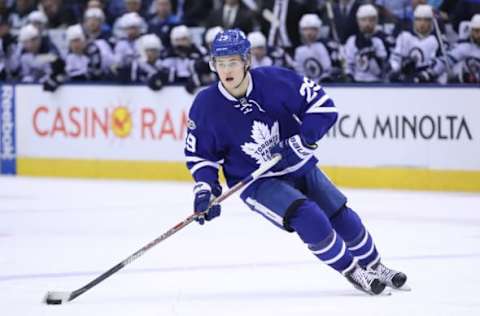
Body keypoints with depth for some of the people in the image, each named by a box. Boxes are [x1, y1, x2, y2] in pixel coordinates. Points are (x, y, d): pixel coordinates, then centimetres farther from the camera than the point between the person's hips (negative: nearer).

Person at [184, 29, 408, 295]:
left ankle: (374, 266, 31)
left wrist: (302, 141, -25)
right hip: (255, 182, -2)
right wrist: (205, 189, -16)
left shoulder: (275, 80, -19)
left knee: (342, 217, 5)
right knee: (308, 218, -24)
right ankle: (352, 272, -5)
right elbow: (200, 154, -3)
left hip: (298, 167, 2)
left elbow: (322, 105, -14)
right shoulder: (206, 106, -17)